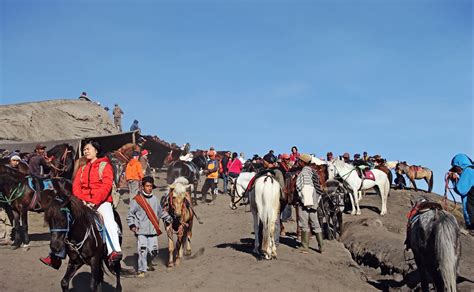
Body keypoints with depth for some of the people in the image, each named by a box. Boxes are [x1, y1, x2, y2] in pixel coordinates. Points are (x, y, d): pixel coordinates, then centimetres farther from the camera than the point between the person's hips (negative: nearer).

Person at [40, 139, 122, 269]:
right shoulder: (82, 169, 20)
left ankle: (115, 251, -38)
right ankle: (57, 255, 0)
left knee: (108, 219, -34)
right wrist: (82, 200, -10)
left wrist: (94, 201, -20)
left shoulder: (105, 165, 2)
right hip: (84, 203, 6)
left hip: (101, 201, -6)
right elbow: (76, 186, 10)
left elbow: (107, 186, -10)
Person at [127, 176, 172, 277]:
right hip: (141, 231, -3)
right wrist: (132, 225, -10)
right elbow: (130, 214, 1)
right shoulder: (136, 200, -1)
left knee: (153, 250, -1)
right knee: (142, 250, -11)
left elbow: (161, 212, 23)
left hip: (153, 230, 3)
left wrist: (168, 220, 18)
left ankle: (151, 264, 29)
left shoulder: (155, 199, 11)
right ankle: (141, 270, 1)